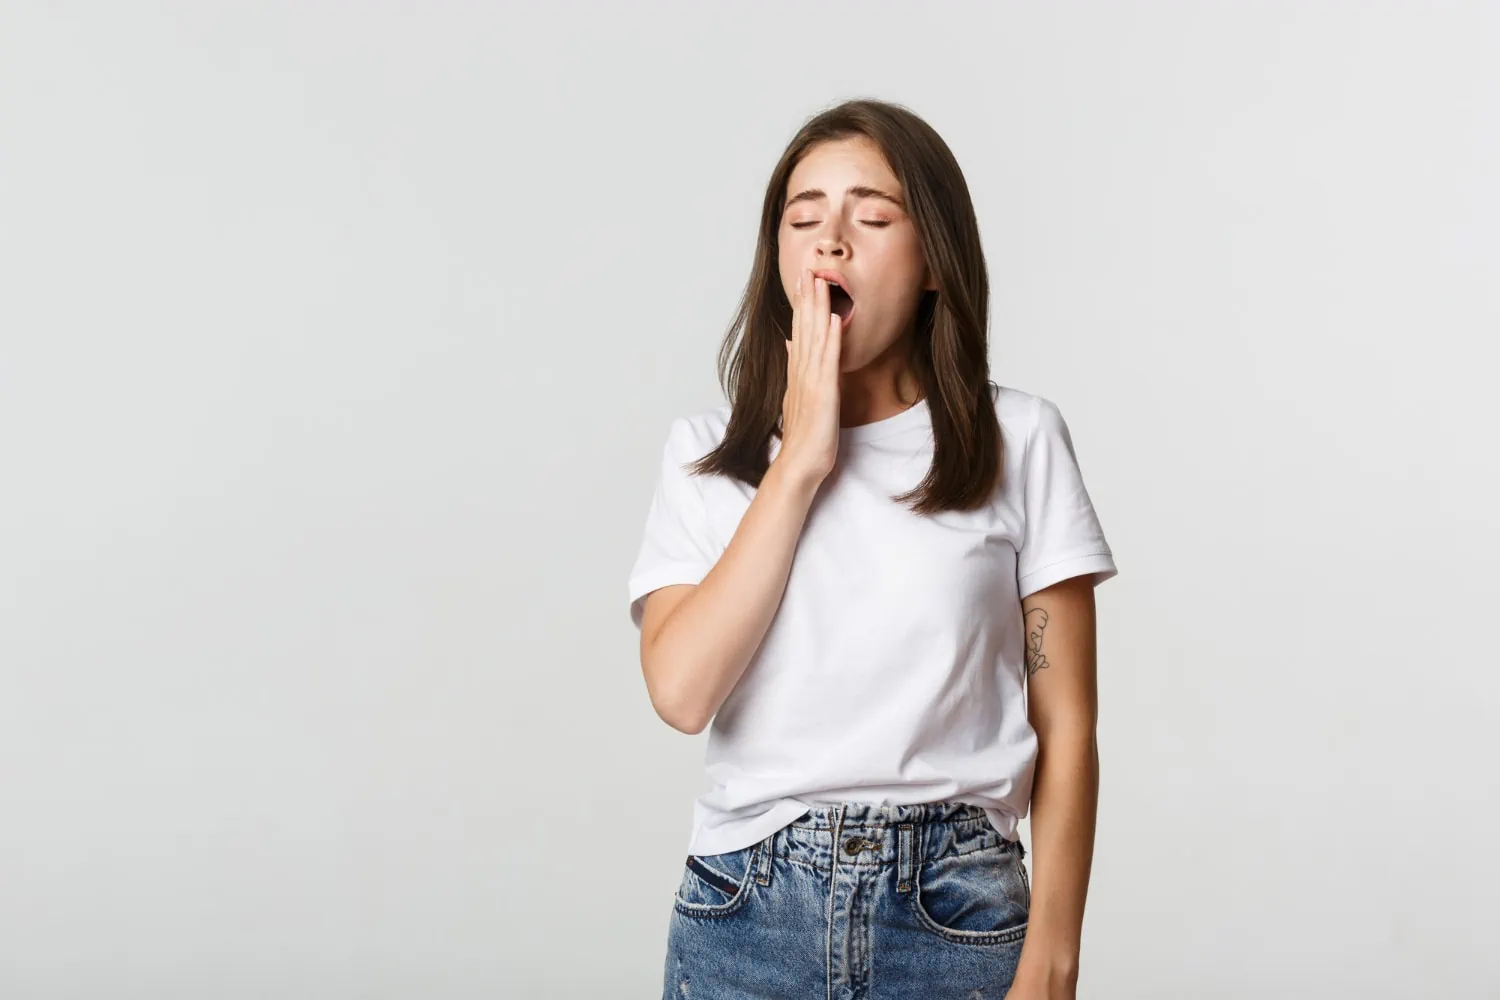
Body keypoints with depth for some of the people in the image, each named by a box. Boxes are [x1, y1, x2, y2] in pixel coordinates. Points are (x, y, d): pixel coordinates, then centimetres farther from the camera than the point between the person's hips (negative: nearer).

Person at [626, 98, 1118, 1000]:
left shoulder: (1018, 442, -1)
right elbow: (682, 690, -12)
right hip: (747, 919, 1)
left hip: (955, 921, -1)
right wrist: (800, 462, -11)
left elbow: (1066, 729, -1)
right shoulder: (708, 452, 4)